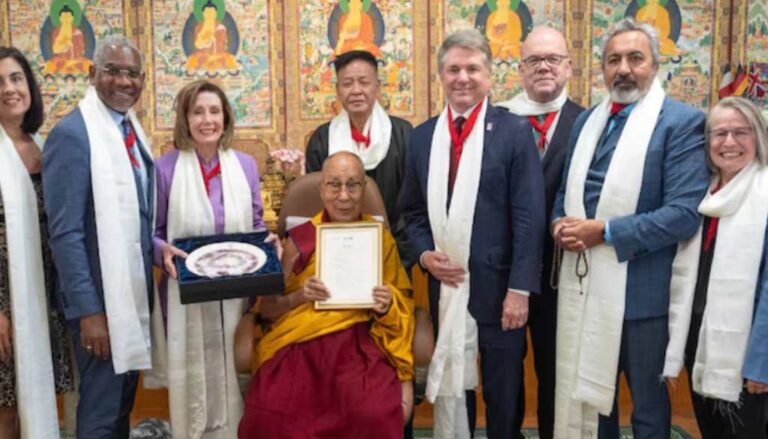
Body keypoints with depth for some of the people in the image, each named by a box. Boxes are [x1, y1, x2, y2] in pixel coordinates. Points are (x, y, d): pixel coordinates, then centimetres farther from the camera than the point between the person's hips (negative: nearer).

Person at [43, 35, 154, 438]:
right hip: (99, 297, -8)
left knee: (123, 403, 20)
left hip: (136, 290, 8)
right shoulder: (71, 134, -16)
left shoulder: (133, 130, 9)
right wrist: (87, 309, -21)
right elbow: (64, 233, -20)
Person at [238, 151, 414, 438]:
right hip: (300, 344, 0)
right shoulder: (300, 240, 5)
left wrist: (387, 306, -9)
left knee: (375, 413, -30)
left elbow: (399, 309, 14)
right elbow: (267, 309, 8)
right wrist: (300, 296, -11)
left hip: (358, 342, 0)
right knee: (273, 415, -28)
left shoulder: (381, 239, 8)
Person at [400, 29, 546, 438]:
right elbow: (412, 211, 13)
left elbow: (529, 217, -10)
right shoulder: (422, 136, 8)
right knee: (449, 384, 17)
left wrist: (519, 288, -14)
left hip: (498, 285, -3)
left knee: (503, 392, 12)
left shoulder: (514, 131, -6)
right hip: (445, 285, 4)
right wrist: (424, 253, -5)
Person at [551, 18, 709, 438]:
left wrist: (605, 231, -20)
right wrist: (560, 223, -5)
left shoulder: (682, 121, -10)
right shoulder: (587, 120, 11)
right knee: (588, 392, 20)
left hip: (640, 289, -6)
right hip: (583, 284, 6)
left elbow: (685, 212, -18)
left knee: (647, 404, 13)